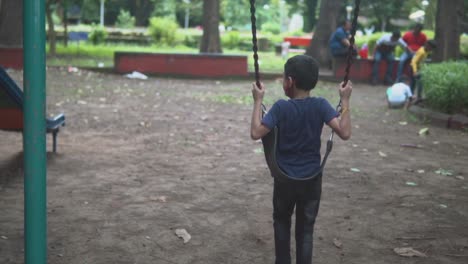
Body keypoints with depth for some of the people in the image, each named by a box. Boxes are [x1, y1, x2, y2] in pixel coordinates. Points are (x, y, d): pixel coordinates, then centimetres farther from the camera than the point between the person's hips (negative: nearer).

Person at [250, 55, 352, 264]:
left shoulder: (281, 107, -17)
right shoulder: (320, 105, -12)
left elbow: (256, 133, -18)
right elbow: (344, 133, -20)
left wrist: (258, 101, -12)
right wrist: (345, 100, -12)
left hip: (284, 179, -1)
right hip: (312, 179, 1)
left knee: (282, 221, 23)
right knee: (305, 228, 12)